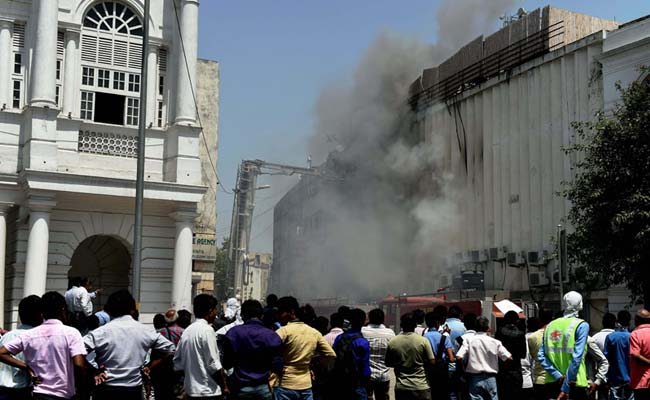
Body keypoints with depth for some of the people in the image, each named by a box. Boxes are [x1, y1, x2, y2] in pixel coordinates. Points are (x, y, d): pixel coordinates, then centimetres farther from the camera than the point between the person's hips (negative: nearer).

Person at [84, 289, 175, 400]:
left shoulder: (102, 331, -6)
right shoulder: (145, 331, 2)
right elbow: (170, 349, 8)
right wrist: (150, 367, 8)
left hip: (106, 391, -2)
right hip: (134, 391, 2)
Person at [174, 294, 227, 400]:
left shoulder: (187, 331, 9)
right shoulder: (207, 330, -14)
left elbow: (177, 362, 12)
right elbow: (214, 364, -15)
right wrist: (224, 386, -6)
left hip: (190, 390, 8)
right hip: (208, 391, -8)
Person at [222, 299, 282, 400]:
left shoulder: (234, 333, -7)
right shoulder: (271, 335, -6)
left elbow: (227, 364, -3)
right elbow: (277, 367, -7)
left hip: (241, 388, 0)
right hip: (264, 388, 1)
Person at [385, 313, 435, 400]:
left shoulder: (392, 343, -5)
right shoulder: (423, 341, -10)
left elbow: (388, 363, 6)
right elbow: (432, 362, -7)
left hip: (401, 387, 2)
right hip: (421, 387, -2)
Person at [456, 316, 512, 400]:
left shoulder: (469, 341, -6)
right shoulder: (495, 342, -2)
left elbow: (459, 357, -15)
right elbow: (509, 357, -3)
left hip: (475, 378, -1)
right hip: (490, 378, 1)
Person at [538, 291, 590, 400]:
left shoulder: (550, 326, 9)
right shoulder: (582, 326, -6)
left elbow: (541, 356, -1)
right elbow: (576, 357, -15)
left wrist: (558, 376, -6)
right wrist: (565, 388, -15)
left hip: (553, 383, 5)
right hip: (574, 383, -5)